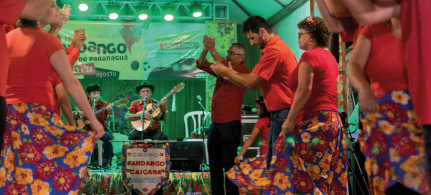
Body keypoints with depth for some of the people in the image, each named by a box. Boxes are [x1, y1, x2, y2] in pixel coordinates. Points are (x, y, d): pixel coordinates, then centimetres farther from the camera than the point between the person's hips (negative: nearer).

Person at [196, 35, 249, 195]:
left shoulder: (242, 70, -6)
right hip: (215, 122, 8)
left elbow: (226, 67, -23)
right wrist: (205, 50, -5)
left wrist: (212, 50, -19)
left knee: (229, 163, -4)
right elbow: (201, 65, 11)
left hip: (230, 123, -8)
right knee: (214, 163, 11)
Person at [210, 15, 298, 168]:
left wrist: (225, 71, -2)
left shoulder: (275, 50, -16)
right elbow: (255, 85, 17)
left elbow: (250, 82, -16)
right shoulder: (277, 48, 19)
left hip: (283, 114, -11)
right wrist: (229, 74, 10)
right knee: (272, 163, 13)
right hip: (279, 115, 11)